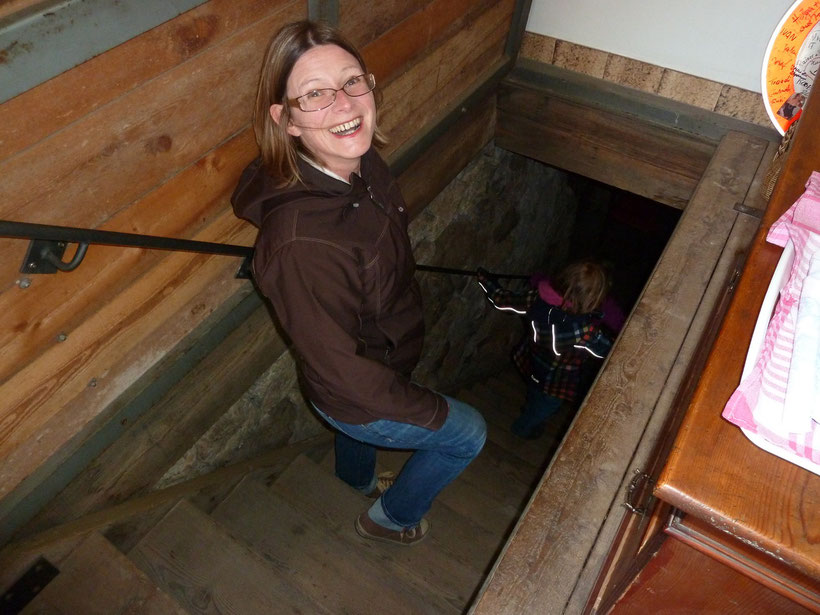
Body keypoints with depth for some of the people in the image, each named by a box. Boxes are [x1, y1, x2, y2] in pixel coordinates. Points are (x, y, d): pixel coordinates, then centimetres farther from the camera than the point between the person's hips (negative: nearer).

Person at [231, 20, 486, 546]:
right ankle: (390, 518, 40)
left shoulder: (361, 162, -18)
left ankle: (357, 477, 74)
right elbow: (343, 370, -32)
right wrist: (432, 410, -18)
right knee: (468, 434, 14)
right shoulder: (301, 243, -43)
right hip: (356, 398, -7)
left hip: (377, 367, 7)